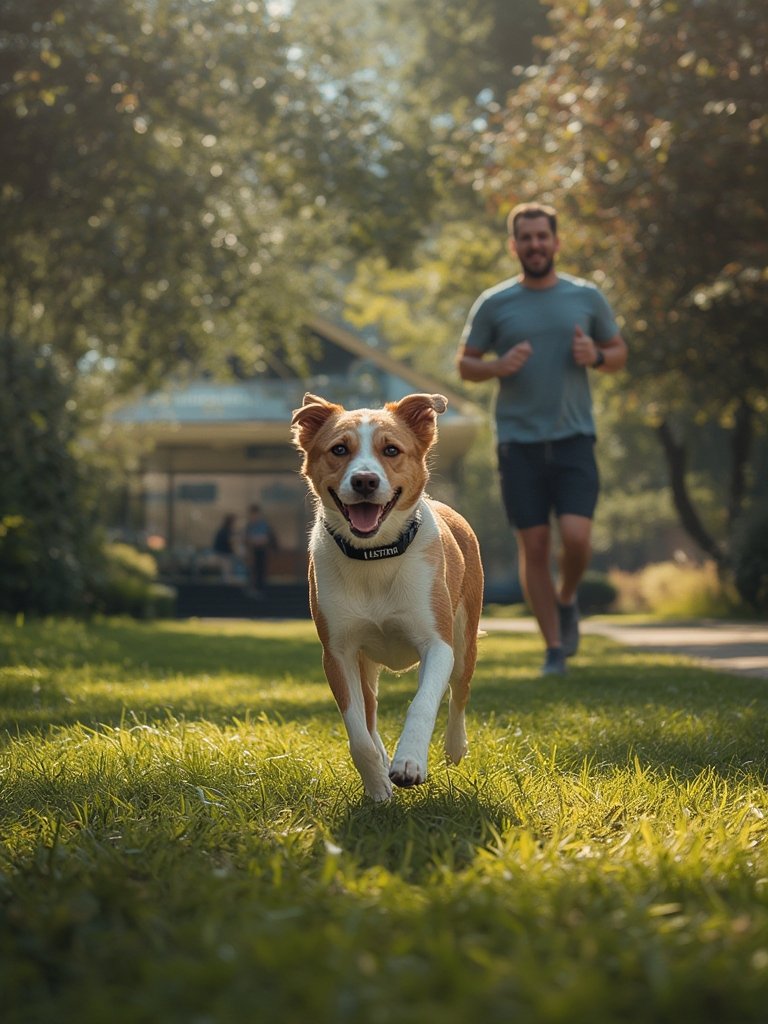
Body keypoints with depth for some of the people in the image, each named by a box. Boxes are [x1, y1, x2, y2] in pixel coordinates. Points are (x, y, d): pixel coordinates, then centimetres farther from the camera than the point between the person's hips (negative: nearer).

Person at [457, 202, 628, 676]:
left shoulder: (587, 297, 5)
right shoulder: (493, 304, 3)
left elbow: (620, 352, 14)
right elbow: (465, 365, 9)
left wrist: (596, 356, -9)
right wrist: (499, 366, -12)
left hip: (574, 439, 0)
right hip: (519, 442, 0)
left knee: (576, 537, -14)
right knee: (535, 546, 1)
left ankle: (568, 601, 19)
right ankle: (554, 649, 13)